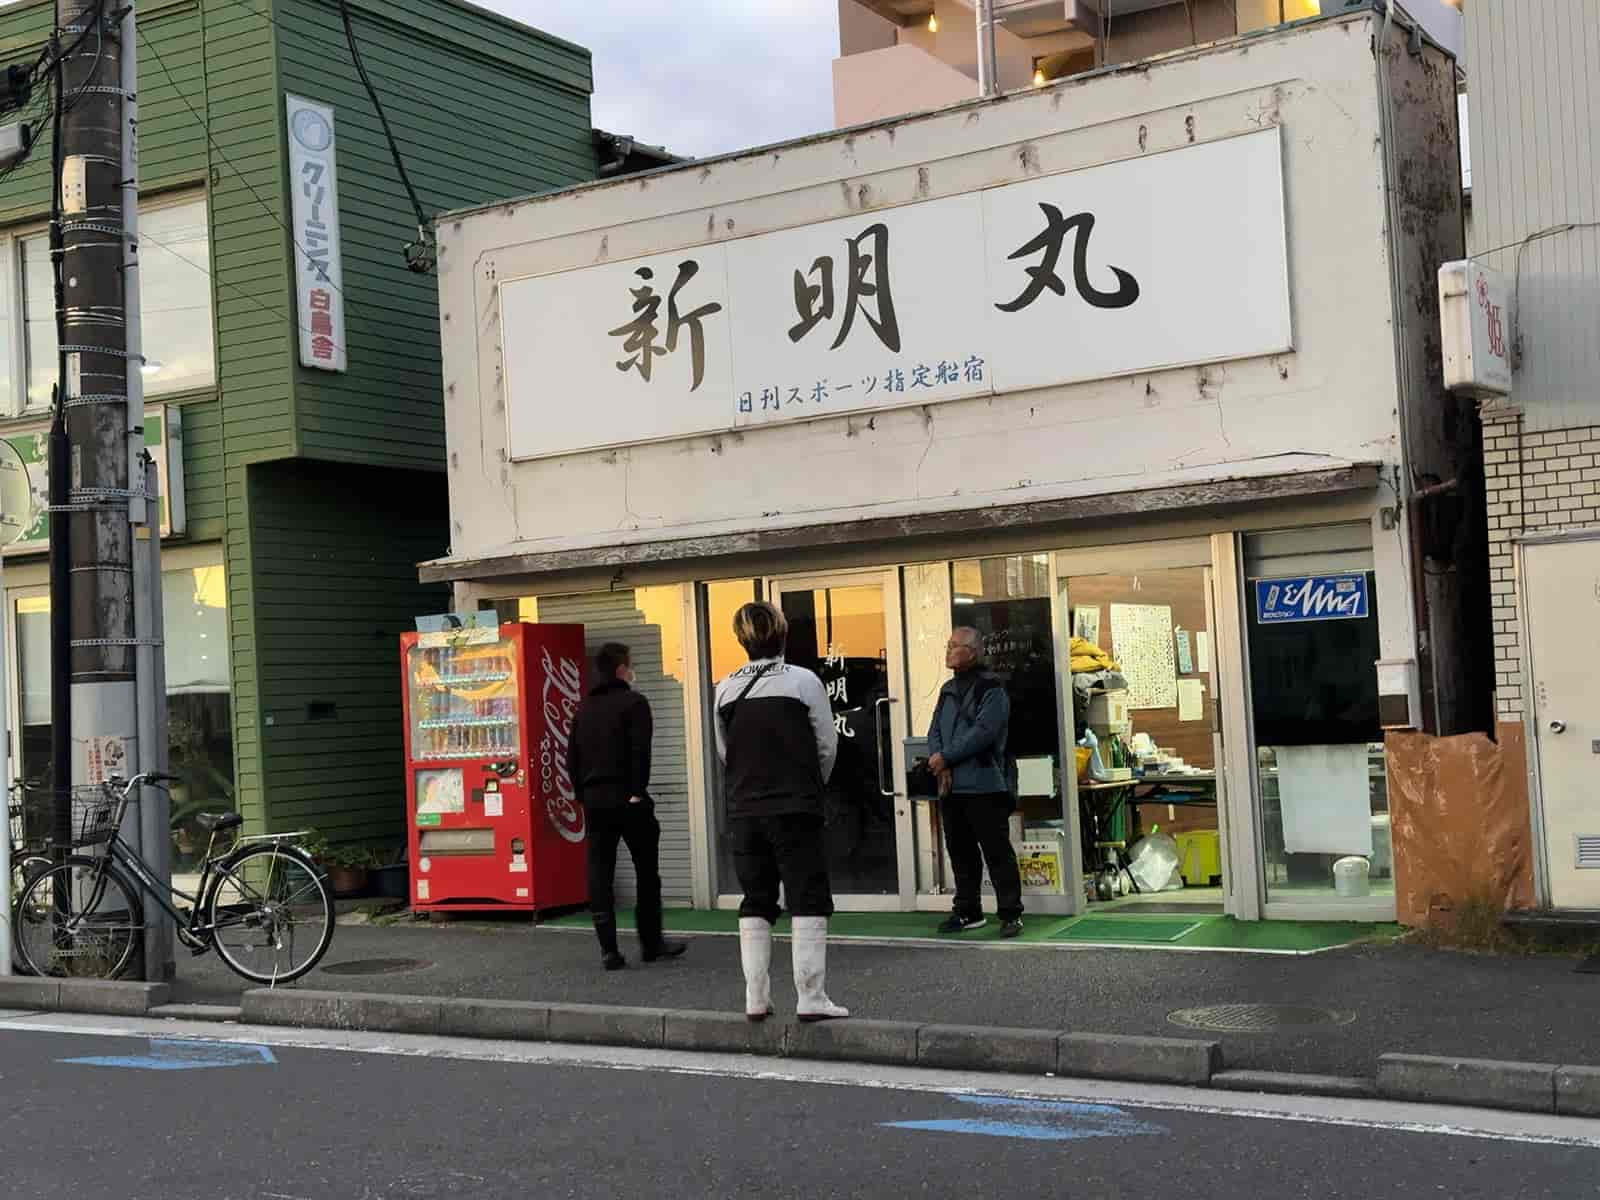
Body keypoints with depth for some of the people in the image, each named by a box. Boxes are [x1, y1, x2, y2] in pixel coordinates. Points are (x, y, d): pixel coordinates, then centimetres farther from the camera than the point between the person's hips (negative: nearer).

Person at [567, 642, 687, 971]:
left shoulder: (584, 709, 13)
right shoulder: (633, 703, -5)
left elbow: (572, 758, 13)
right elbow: (640, 751, -16)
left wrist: (584, 795, 16)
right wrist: (638, 792, -15)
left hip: (594, 800, 5)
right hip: (628, 799, -5)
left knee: (599, 874, 3)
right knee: (646, 872, 9)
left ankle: (608, 949, -1)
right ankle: (651, 941, 16)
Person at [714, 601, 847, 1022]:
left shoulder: (726, 690, 4)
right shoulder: (803, 681, -7)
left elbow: (724, 751, 10)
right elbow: (827, 745, -1)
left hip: (744, 810, 4)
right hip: (795, 808, -4)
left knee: (755, 904, 11)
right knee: (808, 900, 0)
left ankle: (756, 999, 11)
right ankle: (811, 998, -5)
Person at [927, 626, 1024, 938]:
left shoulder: (991, 690, -7)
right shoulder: (948, 691, 17)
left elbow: (983, 733, -17)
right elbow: (934, 731, 12)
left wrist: (945, 757, -13)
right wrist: (940, 765, -6)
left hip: (983, 786, -8)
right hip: (950, 787, 8)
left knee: (997, 852, -5)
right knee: (961, 853, 14)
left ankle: (1011, 914, -1)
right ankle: (968, 912, 23)